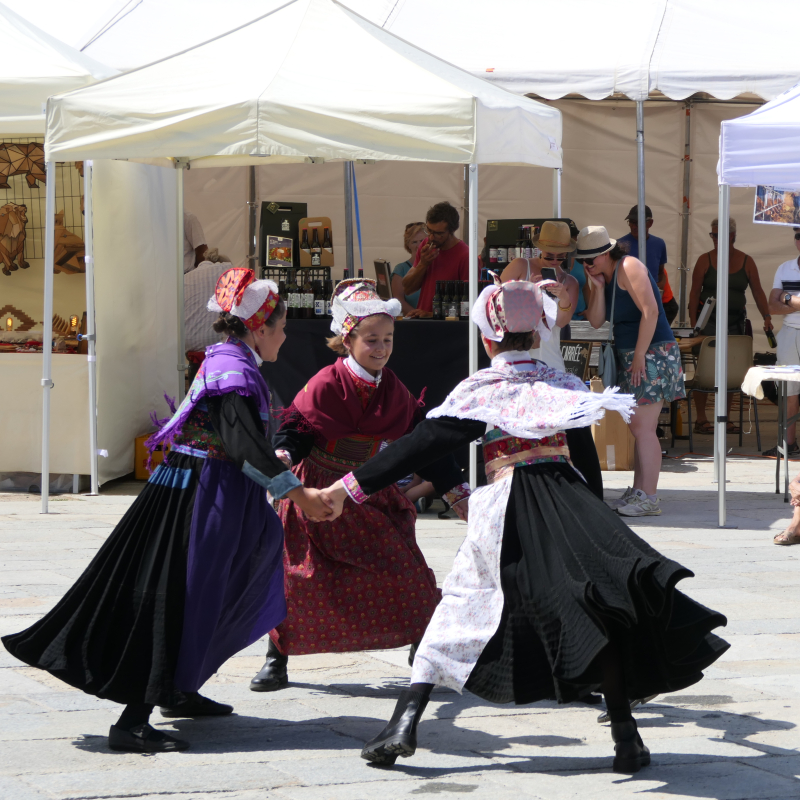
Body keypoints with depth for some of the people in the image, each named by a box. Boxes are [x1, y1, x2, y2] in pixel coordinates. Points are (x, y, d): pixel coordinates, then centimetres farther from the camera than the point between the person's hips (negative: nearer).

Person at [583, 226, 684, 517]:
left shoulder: (628, 268, -13)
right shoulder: (603, 276, 13)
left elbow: (650, 311, -20)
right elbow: (596, 321, 6)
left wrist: (639, 356, -19)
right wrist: (598, 288, -6)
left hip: (653, 352, -10)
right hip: (630, 355, 10)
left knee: (642, 427, -12)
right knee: (638, 427, 11)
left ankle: (648, 499, -13)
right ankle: (638, 492, 15)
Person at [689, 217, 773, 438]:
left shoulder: (746, 262, 4)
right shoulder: (705, 261, -1)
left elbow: (758, 292, 4)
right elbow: (694, 293, -3)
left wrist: (766, 317, -8)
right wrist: (693, 323, -10)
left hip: (735, 323, 2)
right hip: (708, 322, -2)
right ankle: (701, 419, 0)